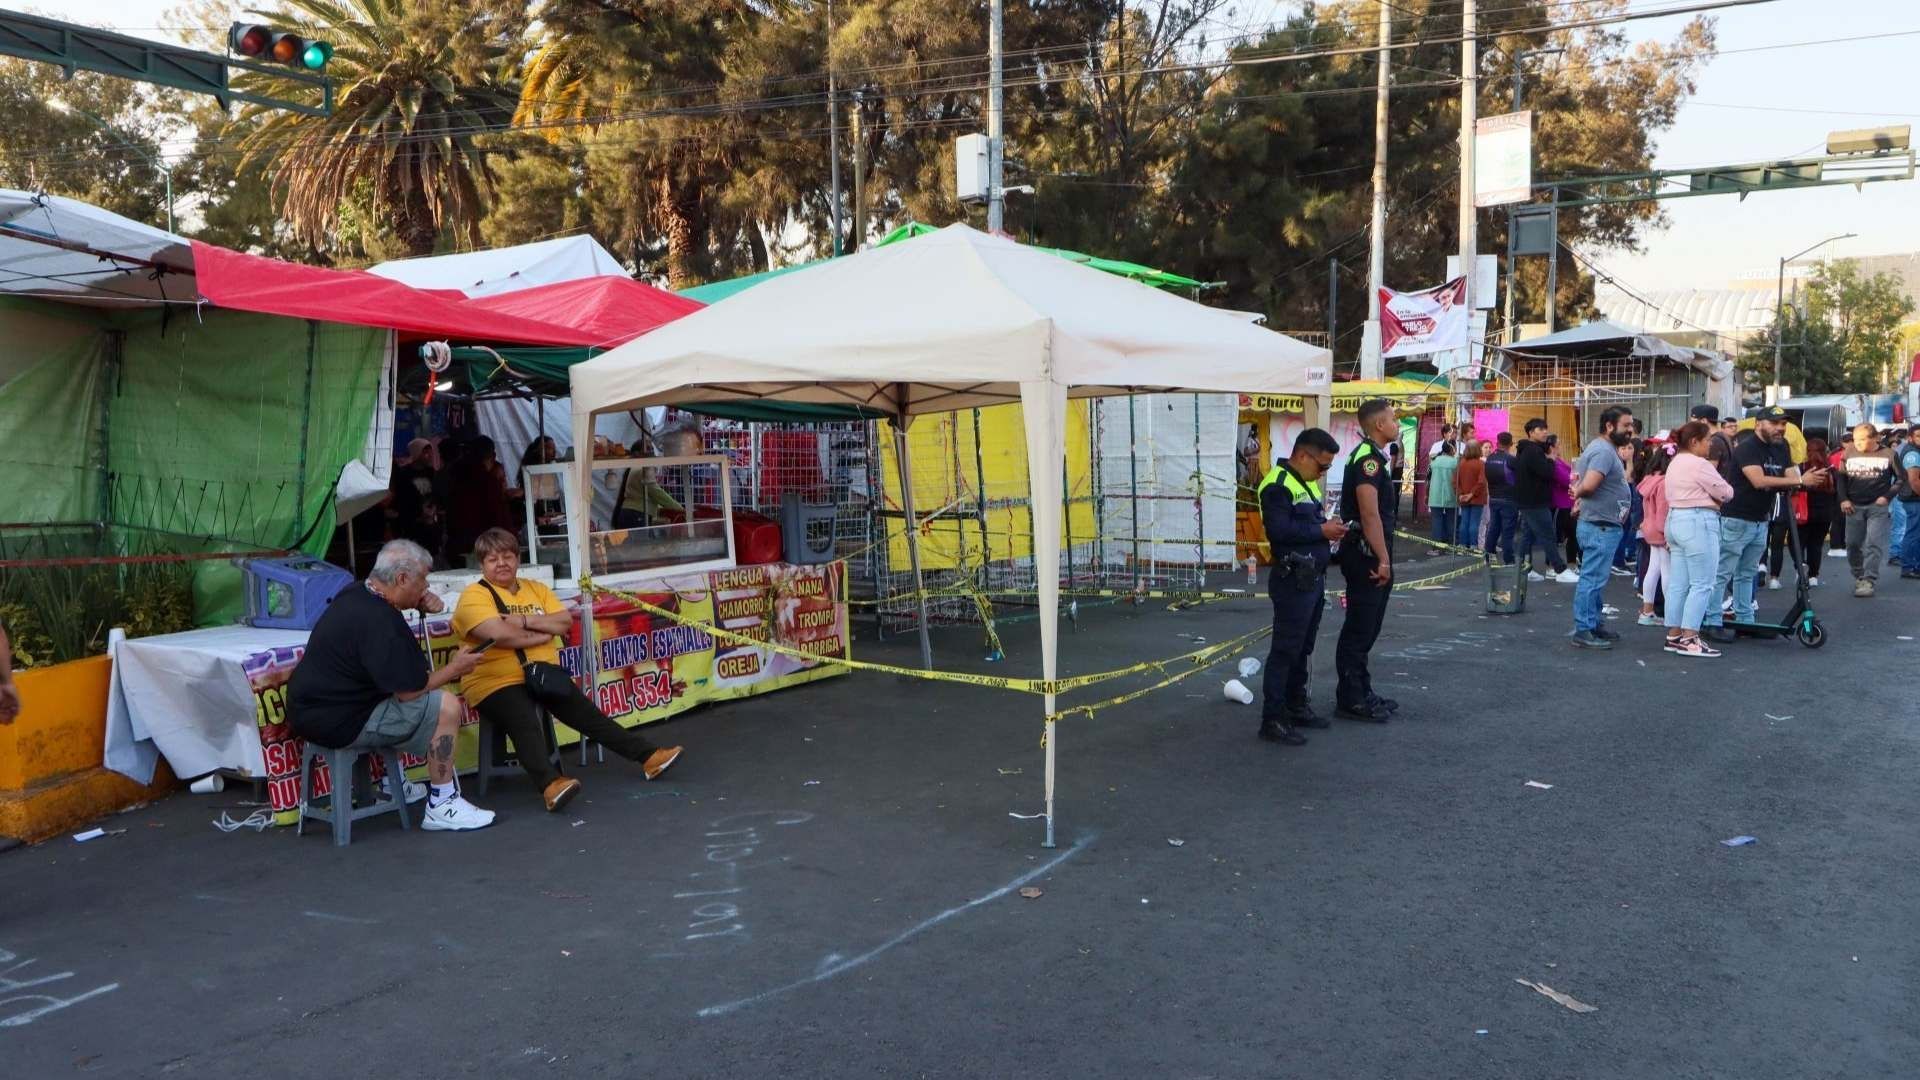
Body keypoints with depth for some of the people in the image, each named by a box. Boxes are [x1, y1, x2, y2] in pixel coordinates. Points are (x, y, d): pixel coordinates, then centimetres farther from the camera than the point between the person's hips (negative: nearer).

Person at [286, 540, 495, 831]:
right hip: (340, 722, -11)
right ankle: (441, 807, -5)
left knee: (436, 698, 21)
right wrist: (454, 668, -5)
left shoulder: (358, 593, 4)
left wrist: (423, 602, 5)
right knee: (446, 707, -14)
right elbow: (409, 691, -22)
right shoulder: (380, 622, -25)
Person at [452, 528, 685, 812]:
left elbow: (565, 621, 2)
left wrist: (525, 621, -12)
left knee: (588, 715, -1)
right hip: (497, 685, -6)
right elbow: (499, 635, -20)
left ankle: (649, 756, 1)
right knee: (525, 723, -34)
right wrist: (541, 633, -8)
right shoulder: (474, 595, -4)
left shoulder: (535, 588, 15)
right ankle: (550, 784, -53)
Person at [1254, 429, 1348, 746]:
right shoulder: (1278, 485, -16)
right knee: (1285, 650, -6)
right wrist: (1321, 531, -18)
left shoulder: (1308, 482, 16)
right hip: (1293, 580, -10)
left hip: (1314, 578, 10)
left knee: (1303, 648, 17)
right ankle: (1273, 719, -2)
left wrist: (1331, 527, 5)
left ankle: (1296, 706, 28)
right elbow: (1279, 530, -26)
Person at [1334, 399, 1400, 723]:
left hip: (1370, 555, 11)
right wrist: (1383, 560, -22)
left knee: (1367, 627, 16)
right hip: (1365, 556, -11)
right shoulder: (1368, 458, -17)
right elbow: (1369, 514, -23)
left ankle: (1362, 693, 24)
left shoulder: (1372, 456, 17)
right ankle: (1350, 700, 2)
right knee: (1359, 630, -4)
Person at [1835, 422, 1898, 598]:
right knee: (1853, 544, 7)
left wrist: (1887, 496, -7)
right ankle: (1858, 577, 23)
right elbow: (1840, 477, 10)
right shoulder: (1850, 453, 4)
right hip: (1854, 506, 3)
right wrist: (1843, 499, 0)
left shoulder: (1888, 454, -3)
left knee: (1874, 544, -11)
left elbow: (1901, 478, 3)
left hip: (1878, 506, -3)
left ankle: (1869, 581, -11)